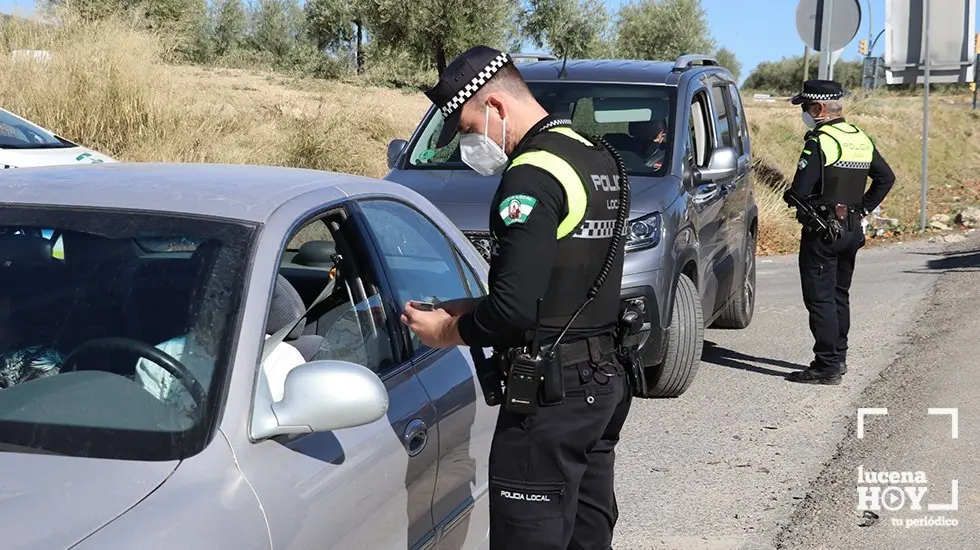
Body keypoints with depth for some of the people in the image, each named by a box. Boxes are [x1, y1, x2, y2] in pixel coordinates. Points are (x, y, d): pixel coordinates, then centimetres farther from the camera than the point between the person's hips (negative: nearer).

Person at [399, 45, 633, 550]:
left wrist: (447, 331, -6)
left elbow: (514, 308, -23)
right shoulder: (599, 160, 13)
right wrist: (469, 307, 13)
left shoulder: (533, 175, -17)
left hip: (550, 394, -10)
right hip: (604, 380, 10)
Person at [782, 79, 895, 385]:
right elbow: (886, 178, 18)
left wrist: (789, 196, 1)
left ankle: (827, 366, -5)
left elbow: (800, 191, -21)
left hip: (822, 230, -8)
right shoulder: (862, 139, 10)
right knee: (840, 295, 18)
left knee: (820, 299, -5)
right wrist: (863, 208, 18)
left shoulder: (819, 142, -16)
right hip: (852, 229, 9)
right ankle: (838, 357, 26)